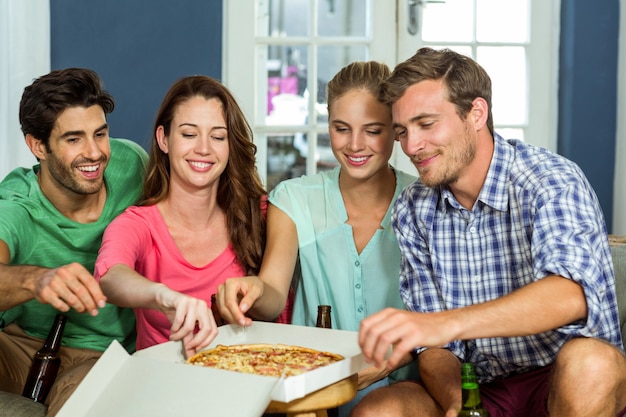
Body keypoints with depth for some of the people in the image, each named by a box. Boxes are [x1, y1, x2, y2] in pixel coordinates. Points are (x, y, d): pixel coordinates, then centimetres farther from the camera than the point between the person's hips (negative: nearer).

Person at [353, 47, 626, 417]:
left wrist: (446, 323, -48)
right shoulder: (413, 211, 3)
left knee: (589, 361, -35)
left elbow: (571, 294, -35)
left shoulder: (550, 181, -14)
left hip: (564, 385, -2)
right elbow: (433, 345, 3)